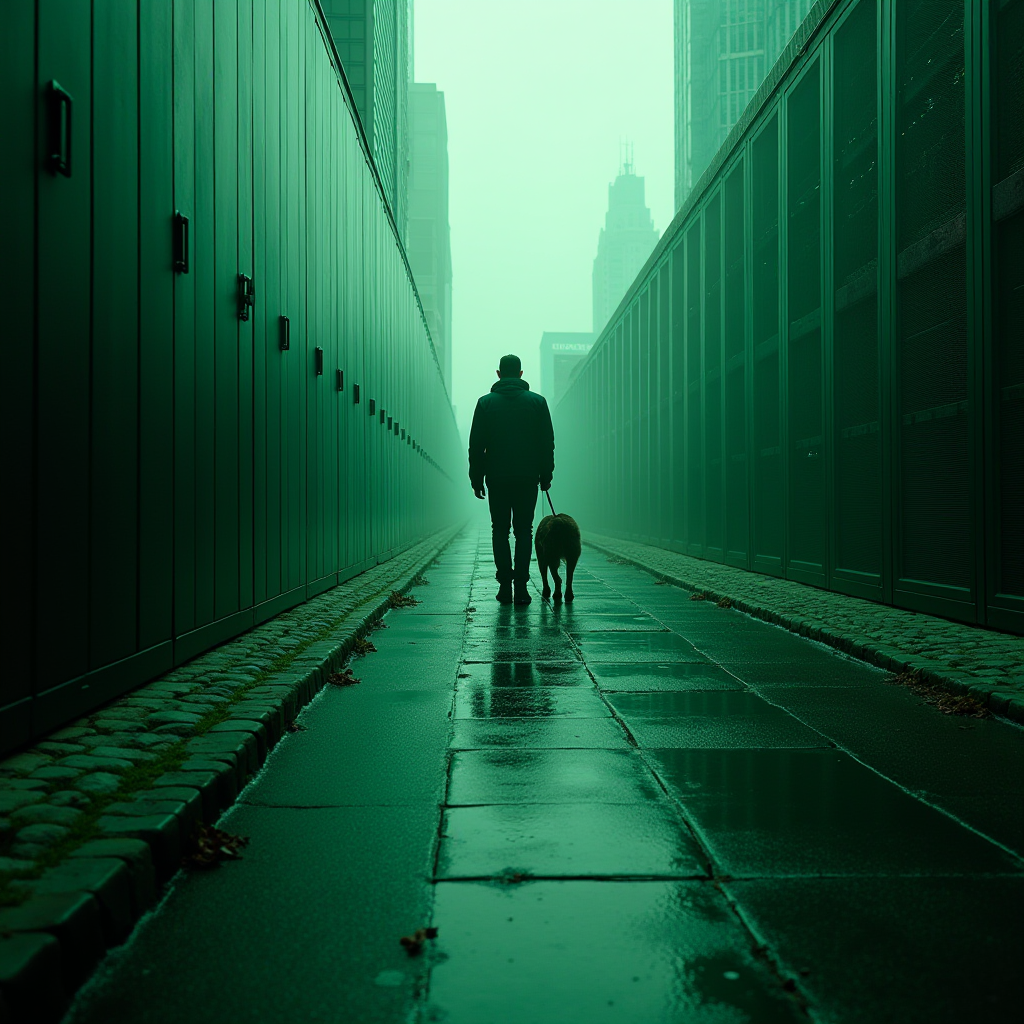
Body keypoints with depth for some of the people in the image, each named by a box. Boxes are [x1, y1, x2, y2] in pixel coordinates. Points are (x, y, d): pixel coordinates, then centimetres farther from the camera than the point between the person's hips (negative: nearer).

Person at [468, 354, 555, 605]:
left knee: (500, 531, 8)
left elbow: (476, 445, 1)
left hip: (497, 478, 0)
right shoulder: (537, 402, 3)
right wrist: (546, 476, 10)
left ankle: (505, 585, 2)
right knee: (524, 531, 5)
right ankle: (521, 587, -3)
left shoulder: (486, 403, 2)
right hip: (528, 478, 0)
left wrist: (476, 479, 7)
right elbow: (547, 443, 4)